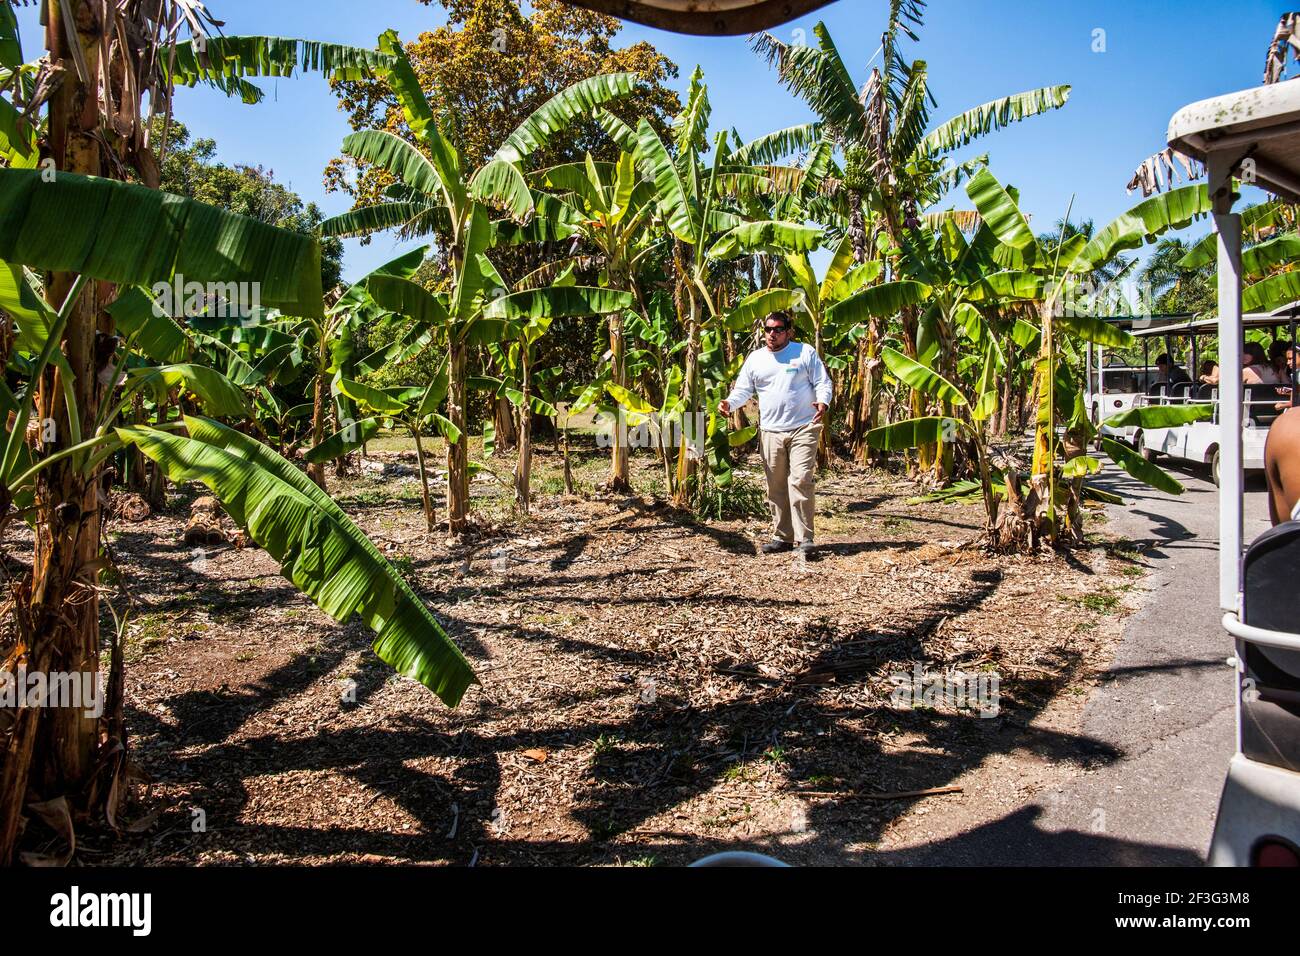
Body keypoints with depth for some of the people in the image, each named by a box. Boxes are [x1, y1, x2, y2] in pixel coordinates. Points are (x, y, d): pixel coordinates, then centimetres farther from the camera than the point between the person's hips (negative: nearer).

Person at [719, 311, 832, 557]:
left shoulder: (805, 352, 2)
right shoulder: (755, 358, 11)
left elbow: (823, 382, 1)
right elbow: (743, 389, 11)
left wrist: (823, 403, -20)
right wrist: (729, 403, -9)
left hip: (803, 429, -4)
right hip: (771, 432, 4)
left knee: (800, 481, -13)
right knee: (776, 487, 8)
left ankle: (804, 538, -8)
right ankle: (783, 536, 19)